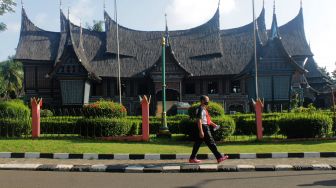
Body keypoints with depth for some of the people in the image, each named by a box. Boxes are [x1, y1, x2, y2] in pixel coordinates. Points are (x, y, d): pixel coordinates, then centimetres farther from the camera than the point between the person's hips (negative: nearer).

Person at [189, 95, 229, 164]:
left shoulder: (203, 109, 17)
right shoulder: (201, 109, -16)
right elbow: (199, 120, -22)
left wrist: (213, 124, 20)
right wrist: (201, 131, -26)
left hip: (205, 127, 11)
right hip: (203, 128, -11)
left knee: (197, 143, 11)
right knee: (211, 143, -4)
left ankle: (192, 158, 16)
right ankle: (219, 158, 3)